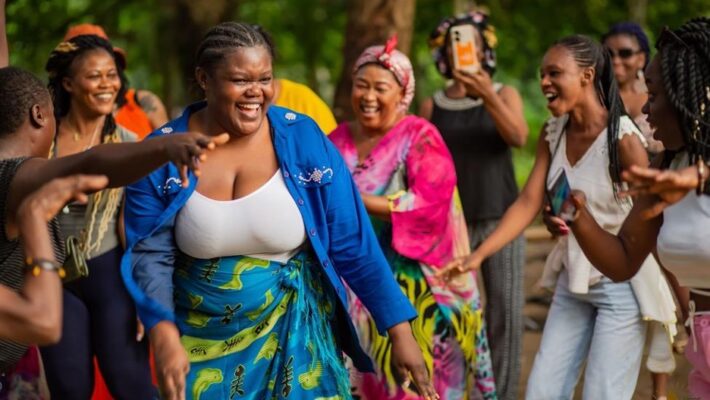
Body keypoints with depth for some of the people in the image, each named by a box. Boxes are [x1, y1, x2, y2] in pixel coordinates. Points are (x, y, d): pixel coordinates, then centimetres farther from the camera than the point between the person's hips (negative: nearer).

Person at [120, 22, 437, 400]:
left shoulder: (304, 139, -10)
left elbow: (353, 244, -7)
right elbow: (150, 256, -9)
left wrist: (400, 331, -9)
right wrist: (164, 337, -25)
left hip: (295, 337, 0)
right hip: (202, 345, 1)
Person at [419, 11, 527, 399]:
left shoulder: (504, 95, 3)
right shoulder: (432, 105, 4)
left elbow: (518, 138, -16)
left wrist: (487, 96, -29)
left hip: (501, 218, 0)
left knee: (505, 313, -1)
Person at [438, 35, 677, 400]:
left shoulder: (622, 138, -18)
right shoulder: (553, 133, 1)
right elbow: (528, 202, -3)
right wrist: (478, 255, -15)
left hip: (621, 285, -7)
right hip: (572, 282, 7)